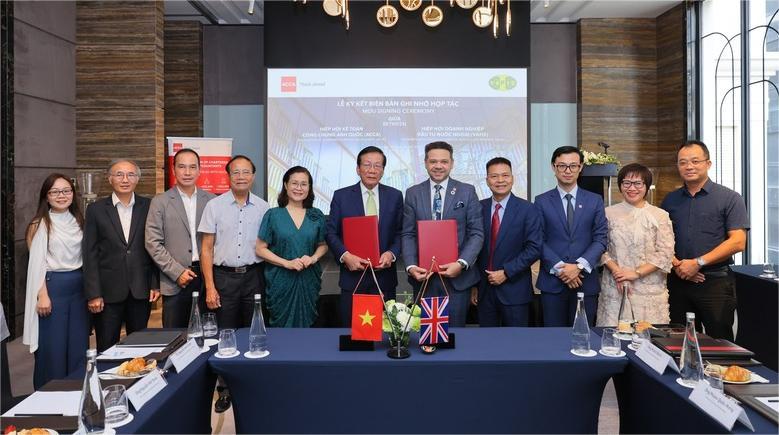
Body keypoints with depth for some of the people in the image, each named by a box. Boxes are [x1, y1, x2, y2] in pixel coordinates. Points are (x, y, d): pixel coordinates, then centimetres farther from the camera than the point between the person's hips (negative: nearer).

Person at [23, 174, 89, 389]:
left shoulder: (78, 221, 10)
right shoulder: (41, 224, -6)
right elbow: (37, 262, -8)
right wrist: (42, 295, -15)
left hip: (78, 286, 5)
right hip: (53, 287, -5)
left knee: (79, 345, 10)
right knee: (53, 347, 2)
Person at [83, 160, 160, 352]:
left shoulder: (148, 207, 3)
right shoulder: (96, 210, 1)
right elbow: (90, 255, -1)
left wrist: (156, 284, 0)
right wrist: (93, 294, -6)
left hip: (141, 291, 1)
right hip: (108, 291, -1)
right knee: (106, 349, 8)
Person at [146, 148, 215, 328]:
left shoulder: (212, 200, 7)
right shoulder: (160, 202, 2)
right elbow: (153, 243, -2)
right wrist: (177, 272, -9)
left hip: (207, 278, 2)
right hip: (175, 281, -1)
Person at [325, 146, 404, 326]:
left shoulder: (395, 196, 5)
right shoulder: (341, 196, 2)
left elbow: (401, 232, 6)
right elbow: (331, 232, 1)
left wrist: (392, 253, -11)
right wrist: (345, 255, -14)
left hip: (385, 275, 1)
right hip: (353, 275, -1)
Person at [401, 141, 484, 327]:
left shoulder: (467, 192, 2)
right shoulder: (413, 193, 6)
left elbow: (477, 233, -1)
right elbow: (407, 234, 4)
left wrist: (462, 263, -14)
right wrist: (411, 266, -10)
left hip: (457, 276, -1)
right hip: (423, 275, 1)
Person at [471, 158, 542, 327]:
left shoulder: (527, 210, -4)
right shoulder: (479, 208, 4)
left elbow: (534, 249, -9)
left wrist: (506, 272, -14)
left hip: (514, 289, -2)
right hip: (484, 289, 3)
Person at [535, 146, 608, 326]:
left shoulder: (595, 201, 8)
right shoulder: (542, 201, 4)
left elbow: (600, 239, 1)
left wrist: (579, 266, -12)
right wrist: (559, 268, -12)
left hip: (585, 281, 1)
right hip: (552, 281, -1)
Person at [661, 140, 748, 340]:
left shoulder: (729, 198, -1)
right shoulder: (670, 200, 11)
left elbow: (737, 242, -9)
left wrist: (698, 262, -15)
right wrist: (677, 265, -8)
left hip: (716, 283, -3)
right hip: (678, 281, 4)